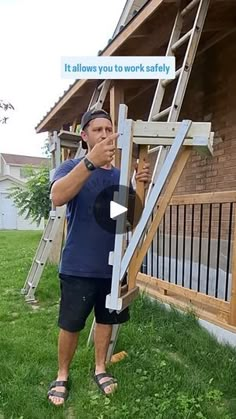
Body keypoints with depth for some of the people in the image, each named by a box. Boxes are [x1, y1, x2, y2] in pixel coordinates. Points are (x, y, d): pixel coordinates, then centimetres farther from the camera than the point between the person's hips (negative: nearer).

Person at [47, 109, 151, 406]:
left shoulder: (121, 175, 7)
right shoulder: (72, 167, -6)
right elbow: (57, 197, -28)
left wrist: (141, 187, -17)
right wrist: (91, 161, -40)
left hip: (112, 265, 4)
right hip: (78, 267, -4)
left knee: (106, 319, 18)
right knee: (70, 325, 10)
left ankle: (100, 369, 39)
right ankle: (62, 375, 33)